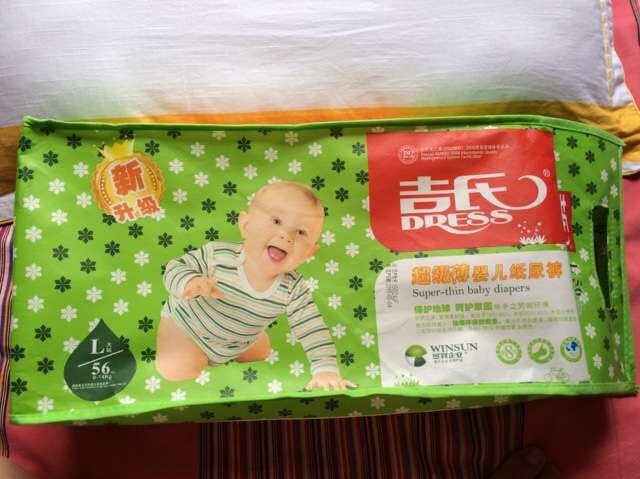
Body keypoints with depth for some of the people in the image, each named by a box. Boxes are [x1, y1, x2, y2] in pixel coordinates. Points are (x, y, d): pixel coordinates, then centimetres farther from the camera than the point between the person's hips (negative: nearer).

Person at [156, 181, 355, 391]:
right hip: (185, 319, -4)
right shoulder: (218, 255, -36)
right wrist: (189, 282, -46)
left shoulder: (293, 290, -30)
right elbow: (175, 267, -24)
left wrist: (326, 369, -38)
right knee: (176, 370, -19)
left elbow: (314, 330, -26)